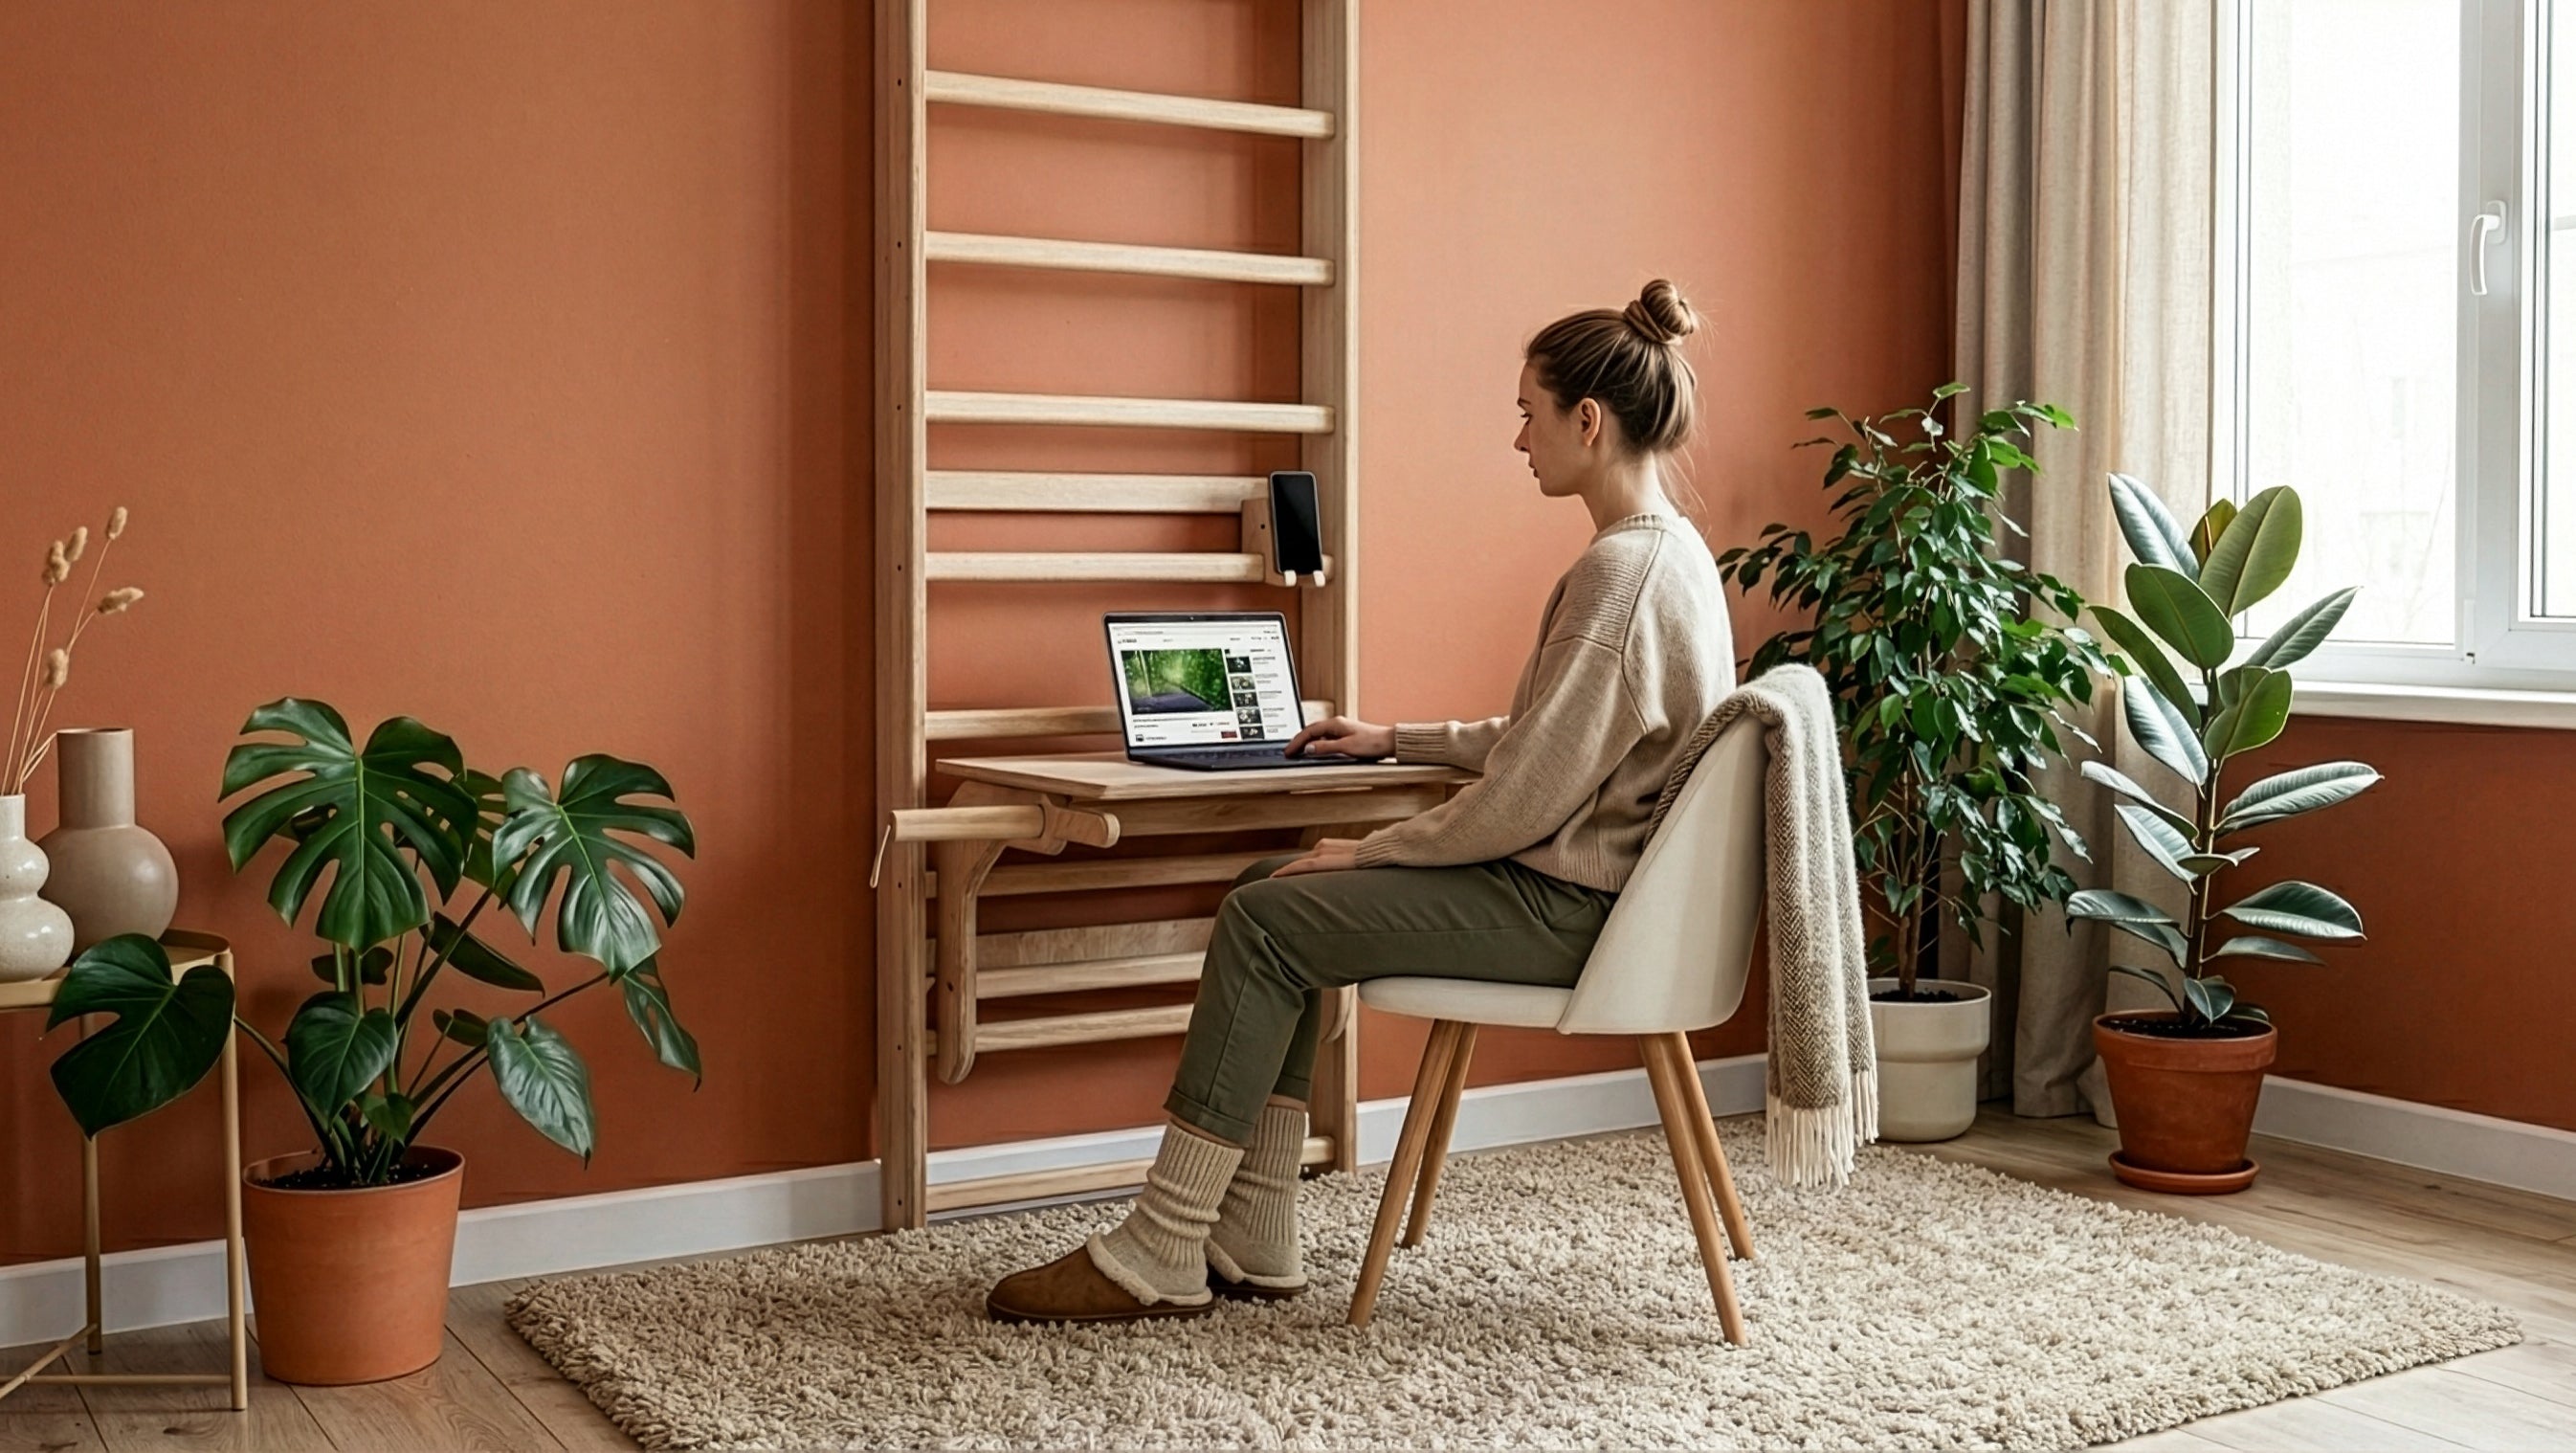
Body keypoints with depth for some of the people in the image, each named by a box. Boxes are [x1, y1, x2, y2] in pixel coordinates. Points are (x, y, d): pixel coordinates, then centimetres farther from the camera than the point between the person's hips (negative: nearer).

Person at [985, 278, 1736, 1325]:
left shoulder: (1623, 573, -20)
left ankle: (1157, 1259, -2)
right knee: (1269, 893, 8)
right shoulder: (1667, 549, 13)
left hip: (1564, 906, -10)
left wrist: (1367, 853, -11)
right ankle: (1254, 1245, 8)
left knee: (1263, 922, -10)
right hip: (1578, 878, 10)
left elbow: (1524, 799, -22)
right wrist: (1394, 741, 22)